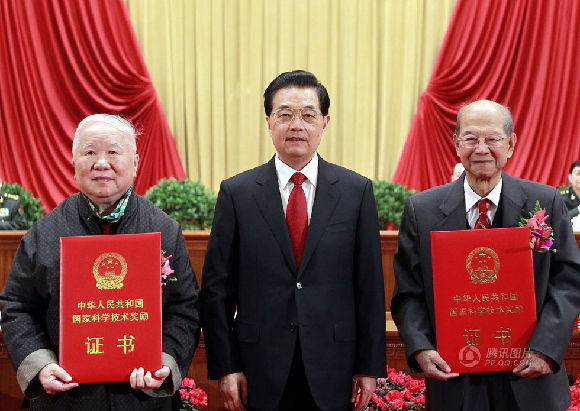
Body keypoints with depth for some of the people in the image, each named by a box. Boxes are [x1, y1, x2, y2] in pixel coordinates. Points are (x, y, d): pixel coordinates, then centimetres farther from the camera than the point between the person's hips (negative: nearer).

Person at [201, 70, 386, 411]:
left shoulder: (357, 191, 1)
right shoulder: (236, 193, 0)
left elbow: (370, 286, 1)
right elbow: (217, 288, 0)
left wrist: (370, 366, -1)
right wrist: (225, 367, -4)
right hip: (261, 372, 0)